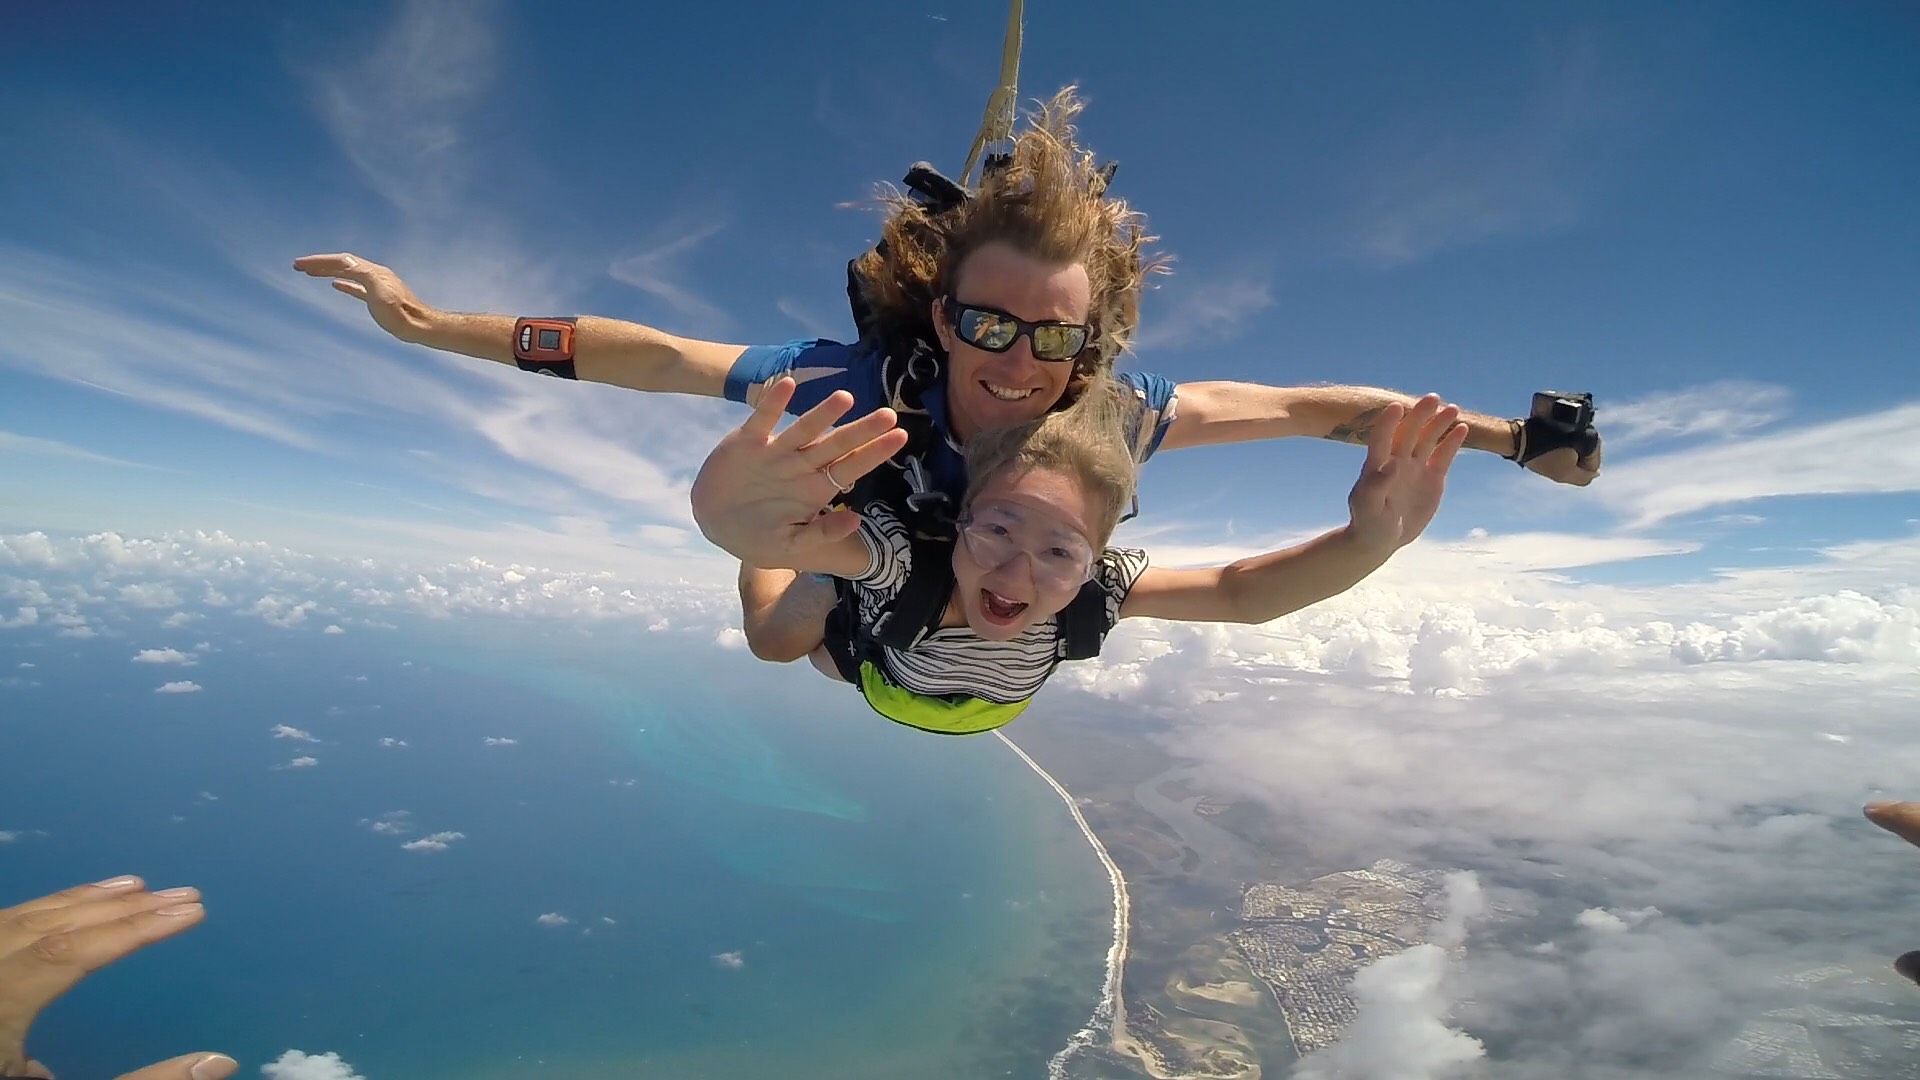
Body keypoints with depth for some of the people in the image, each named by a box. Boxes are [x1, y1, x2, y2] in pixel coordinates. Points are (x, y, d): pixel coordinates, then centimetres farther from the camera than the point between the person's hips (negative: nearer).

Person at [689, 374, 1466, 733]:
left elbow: (1239, 593, -40)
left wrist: (1369, 541, -60)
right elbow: (754, 527, -70)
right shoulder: (900, 558, -53)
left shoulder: (1094, 589, -43)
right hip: (856, 662, -2)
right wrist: (731, 493, -96)